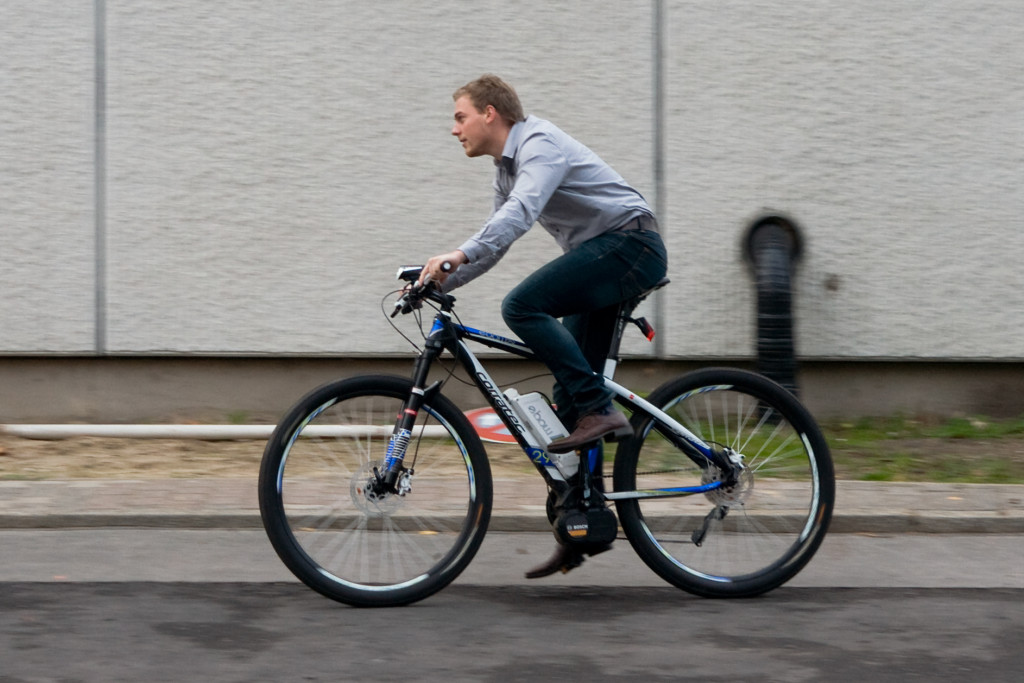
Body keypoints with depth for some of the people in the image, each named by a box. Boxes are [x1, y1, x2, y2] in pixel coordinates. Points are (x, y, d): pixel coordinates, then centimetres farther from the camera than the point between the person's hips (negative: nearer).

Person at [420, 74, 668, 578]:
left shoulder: (541, 144, -14)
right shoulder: (507, 167, 17)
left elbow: (522, 211, -32)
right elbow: (494, 241, 22)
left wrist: (459, 255, -41)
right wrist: (439, 282, 9)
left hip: (631, 245, -10)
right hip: (606, 258, 10)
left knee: (523, 306, -26)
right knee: (570, 395, 6)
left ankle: (600, 409, -21)